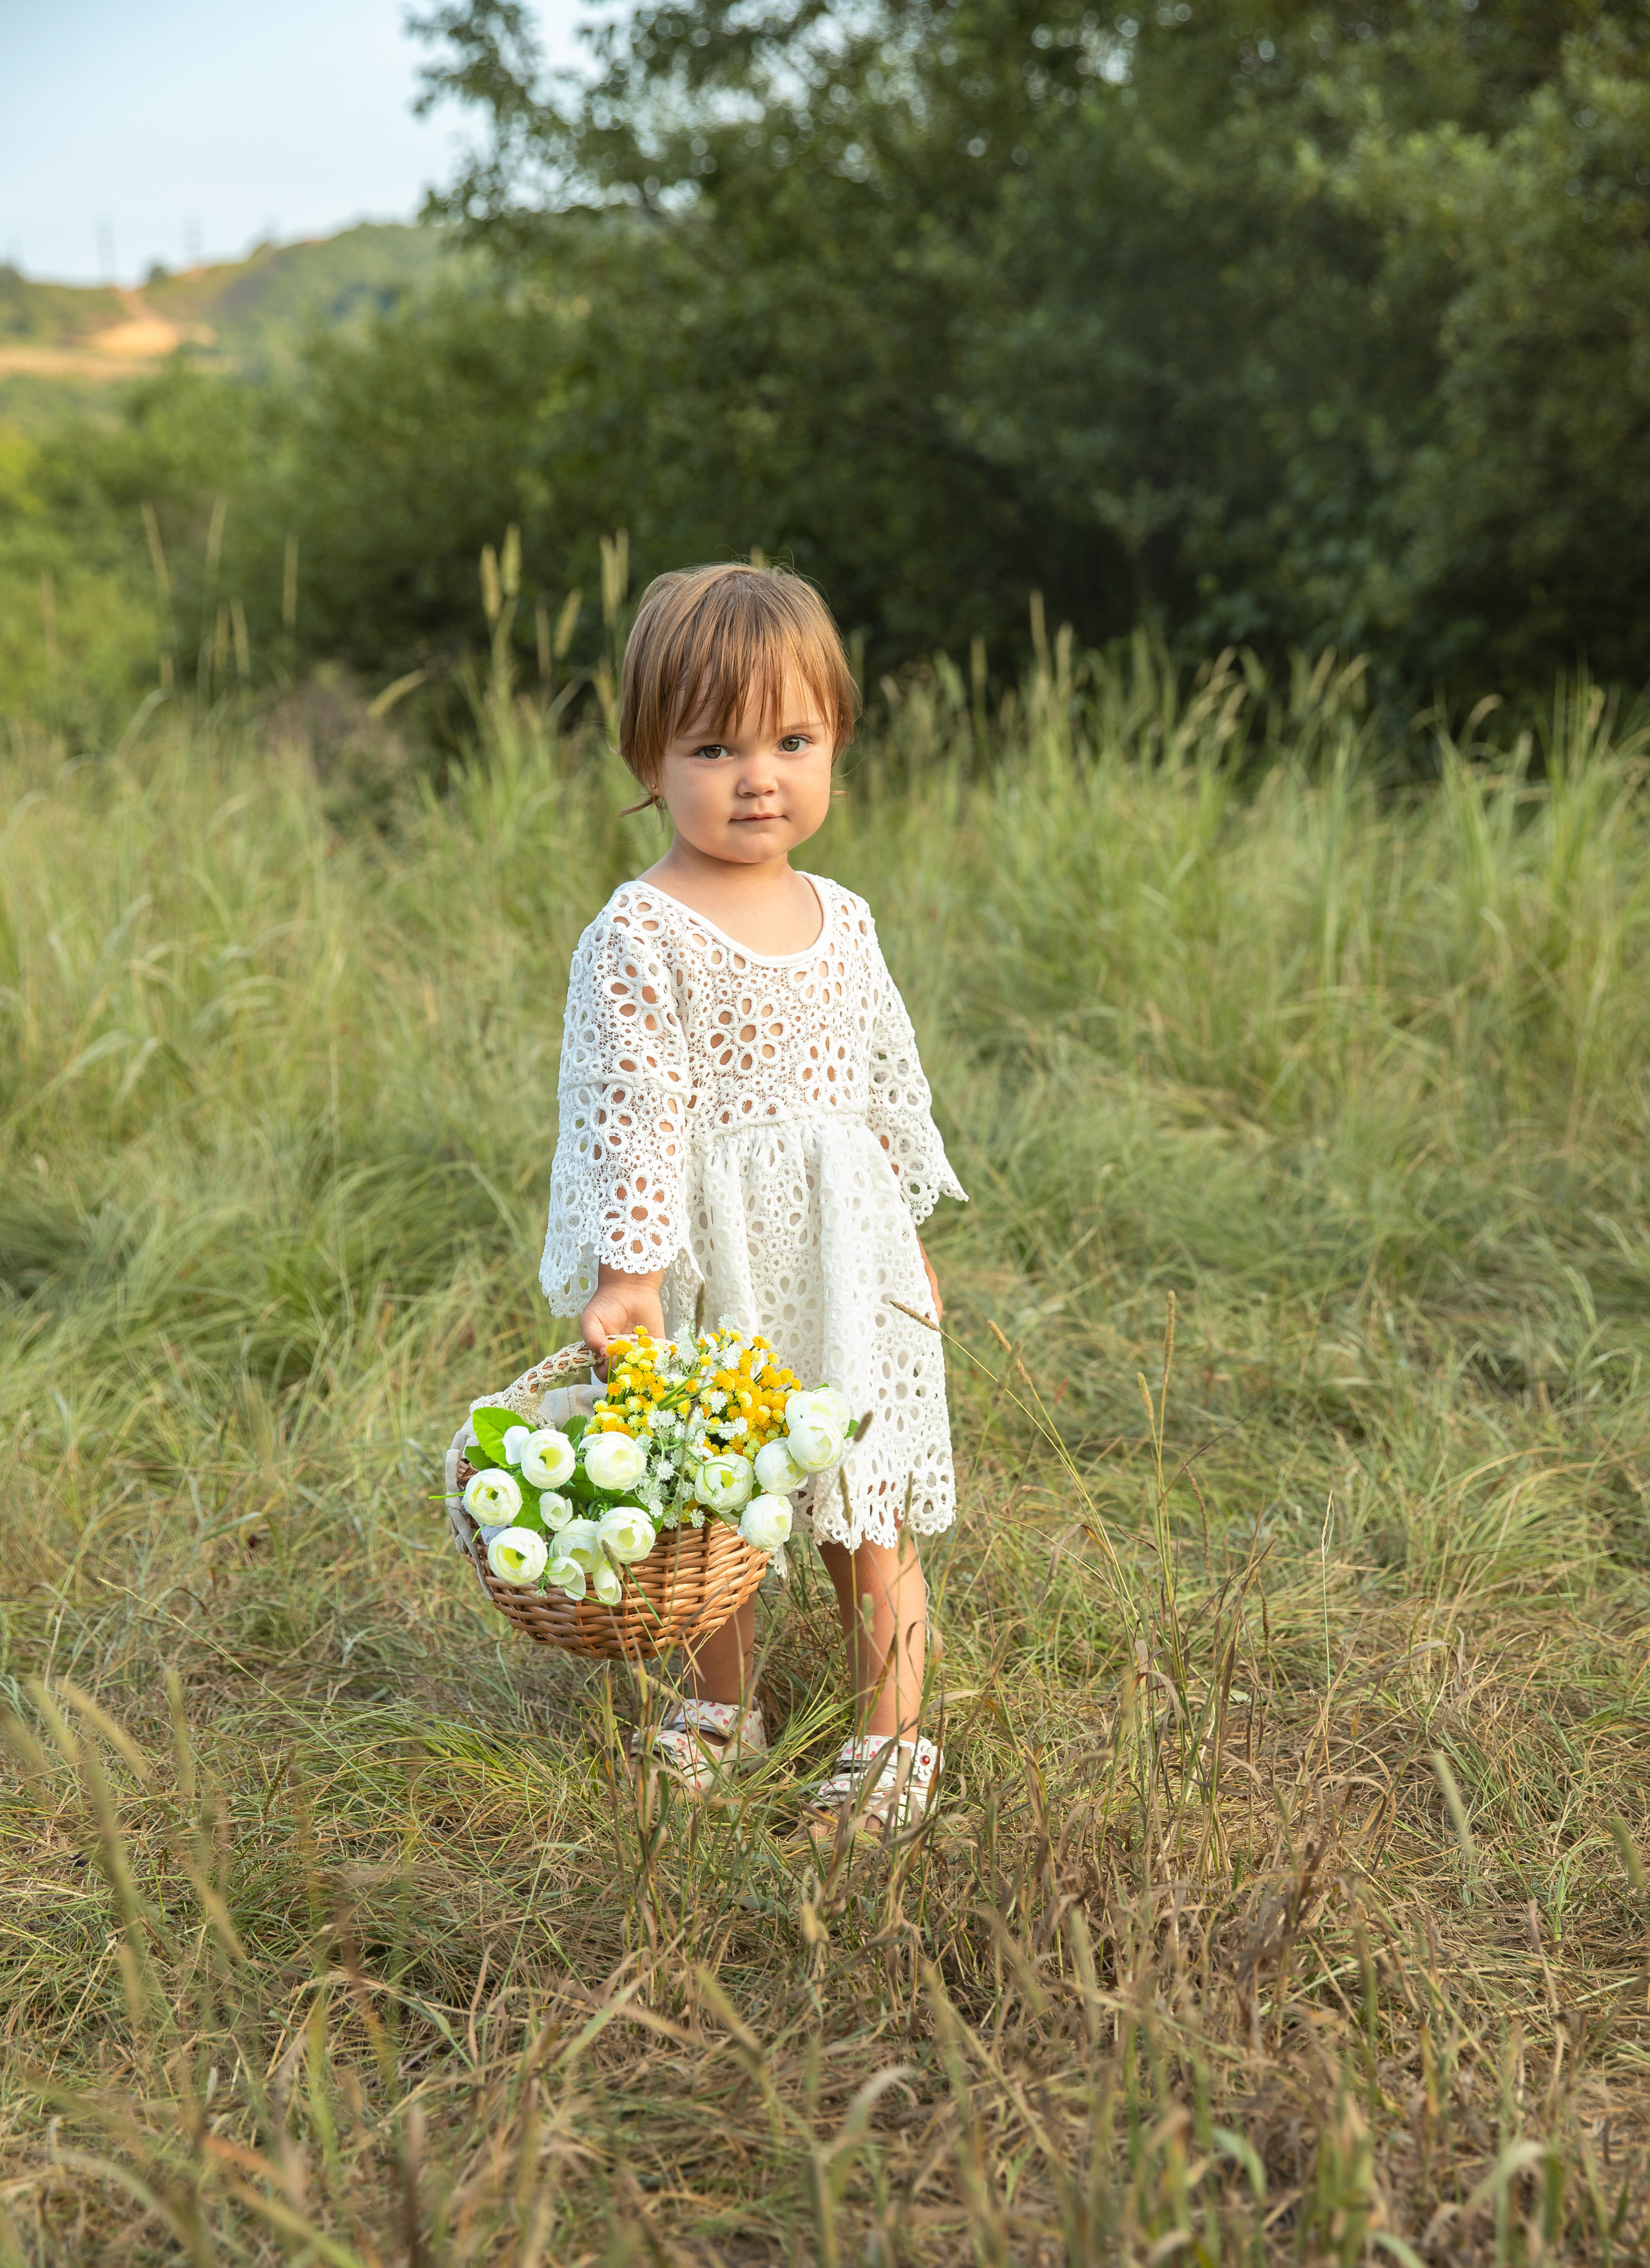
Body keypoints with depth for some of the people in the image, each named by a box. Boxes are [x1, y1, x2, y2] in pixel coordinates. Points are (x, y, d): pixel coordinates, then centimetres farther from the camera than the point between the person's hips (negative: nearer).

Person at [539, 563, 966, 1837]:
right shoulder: (638, 939, -12)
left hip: (846, 1257, 3)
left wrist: (909, 1236, 18)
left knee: (870, 1510, 7)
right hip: (709, 1265, -3)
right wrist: (628, 1272, -22)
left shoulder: (842, 921, 6)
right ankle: (721, 1709, 34)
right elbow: (629, 1111, -16)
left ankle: (895, 1735, 20)